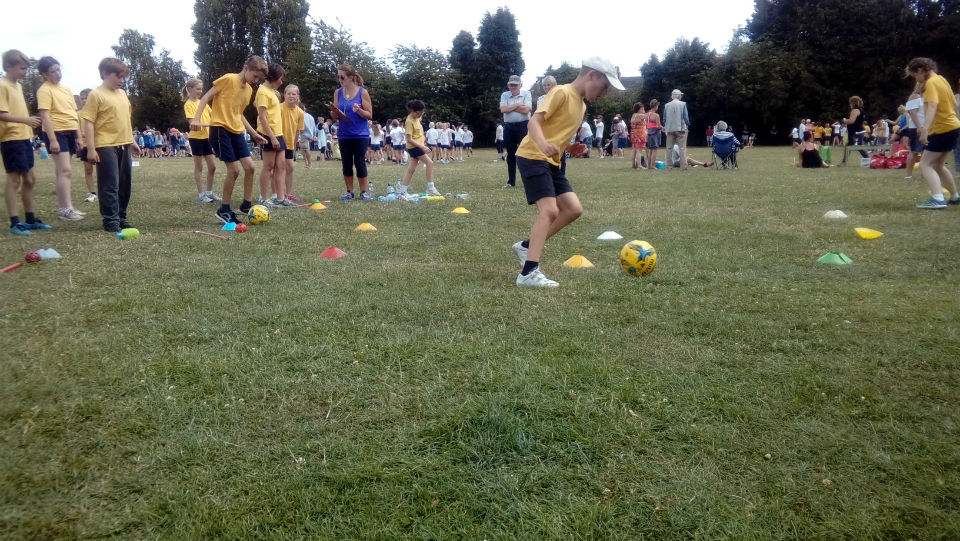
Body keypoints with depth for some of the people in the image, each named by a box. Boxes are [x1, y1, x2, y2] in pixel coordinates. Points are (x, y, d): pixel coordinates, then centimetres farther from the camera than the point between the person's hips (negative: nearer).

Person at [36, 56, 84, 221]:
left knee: (65, 171, 11)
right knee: (65, 170, -13)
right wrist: (52, 140, -23)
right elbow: (45, 116, -16)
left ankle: (65, 207, 16)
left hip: (70, 132, 8)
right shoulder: (45, 90, -9)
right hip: (57, 133, -8)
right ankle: (65, 209, -12)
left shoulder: (65, 88, 15)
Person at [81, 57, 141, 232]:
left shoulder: (122, 94, 14)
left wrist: (132, 141, 22)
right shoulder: (96, 95, -8)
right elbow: (88, 122, -11)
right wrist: (90, 148, -16)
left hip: (123, 145, 7)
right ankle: (110, 220, 0)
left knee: (125, 183, 12)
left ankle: (121, 217, 22)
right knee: (110, 184, -5)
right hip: (106, 147, -7)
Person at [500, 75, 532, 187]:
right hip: (509, 127, 3)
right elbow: (503, 109, -10)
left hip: (523, 126, -3)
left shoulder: (526, 93, -1)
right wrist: (518, 105, -10)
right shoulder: (504, 95, 7)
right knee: (511, 155, 8)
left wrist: (510, 107, -8)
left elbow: (526, 110, -14)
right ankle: (511, 181, 15)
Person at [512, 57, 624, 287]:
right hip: (533, 157, -9)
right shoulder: (562, 92, -11)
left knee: (573, 209, 4)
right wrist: (543, 145, -40)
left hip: (551, 161, 9)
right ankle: (529, 273, -24)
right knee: (550, 210, -21)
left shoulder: (582, 105, 17)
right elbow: (535, 120, -21)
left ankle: (526, 246, 12)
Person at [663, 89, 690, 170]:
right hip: (680, 128, -3)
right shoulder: (683, 104, -4)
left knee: (669, 148, 8)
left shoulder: (667, 105, 4)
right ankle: (683, 166, -8)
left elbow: (664, 119, 7)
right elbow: (685, 117, -4)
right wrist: (687, 124, 14)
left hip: (670, 129, 3)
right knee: (682, 148, -3)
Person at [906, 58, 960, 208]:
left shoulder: (931, 83, -14)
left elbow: (932, 106, -29)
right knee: (938, 165, 20)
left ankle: (938, 199, -27)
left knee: (925, 165, -12)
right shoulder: (941, 79, 14)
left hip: (942, 129, -10)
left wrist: (925, 129, -40)